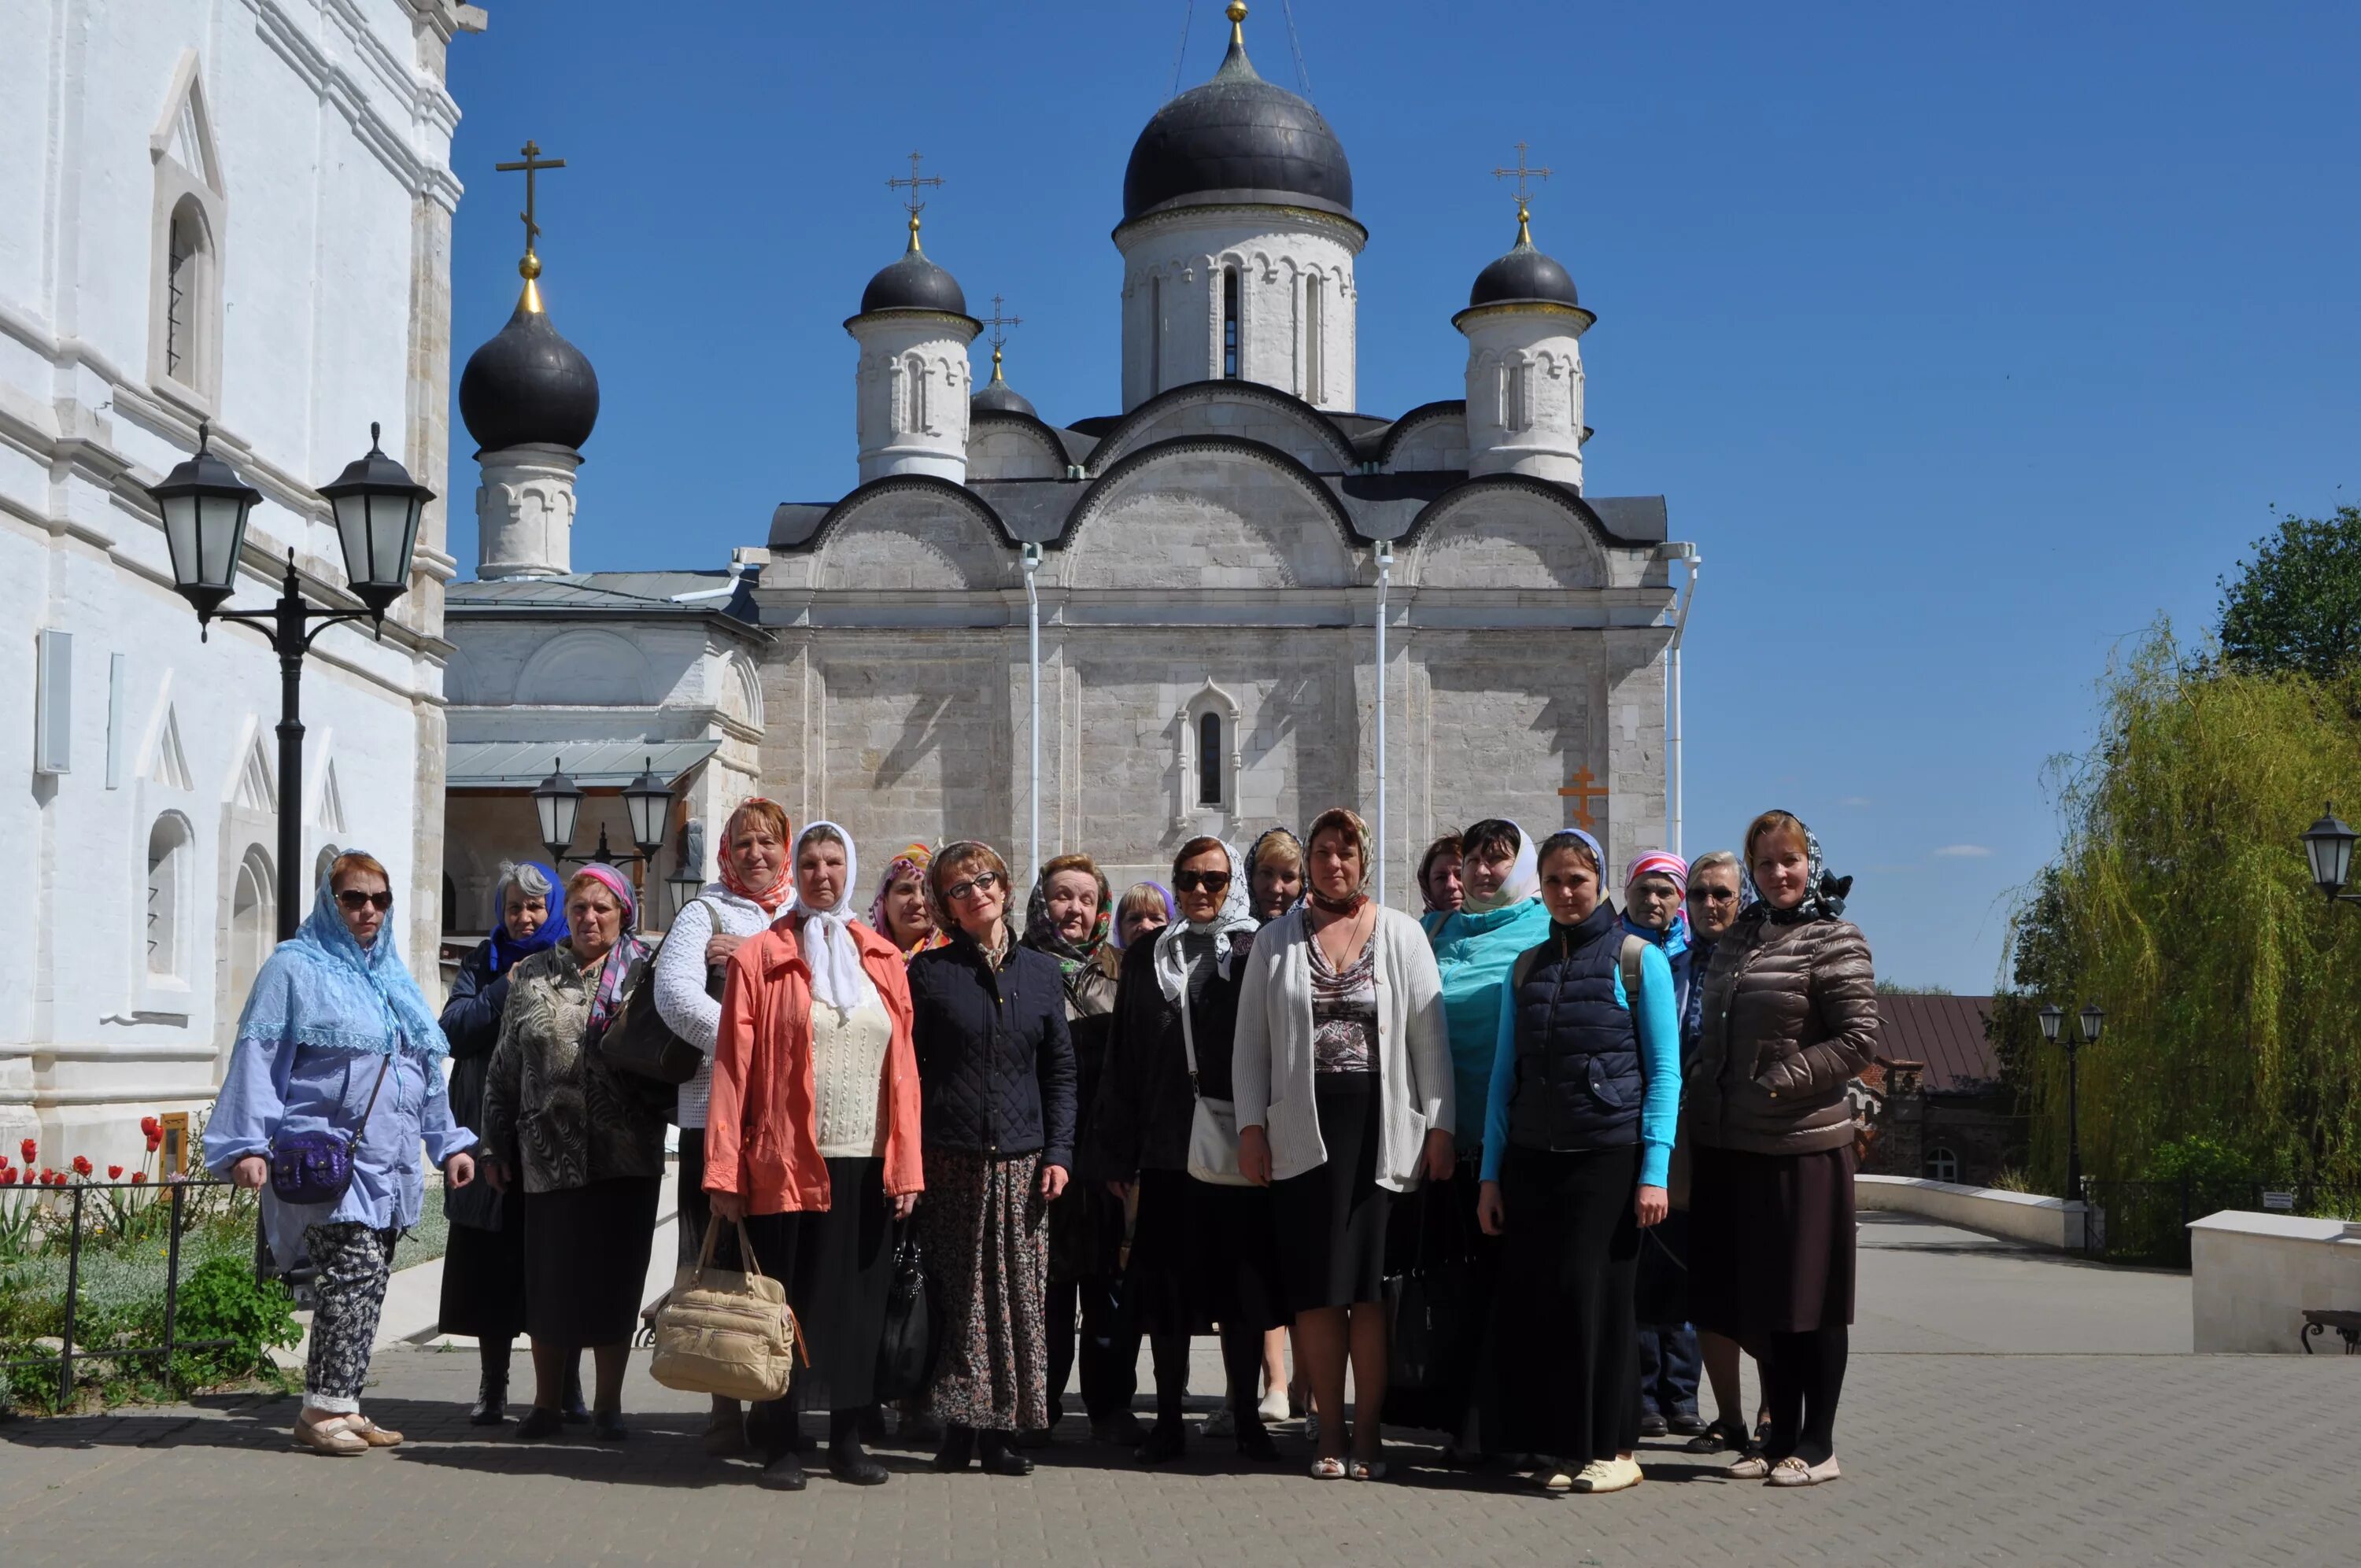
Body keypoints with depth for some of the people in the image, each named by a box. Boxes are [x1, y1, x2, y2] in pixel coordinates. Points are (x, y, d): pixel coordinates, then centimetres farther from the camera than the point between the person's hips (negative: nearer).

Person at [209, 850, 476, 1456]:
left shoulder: (393, 975, 21)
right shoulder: (295, 968, 0)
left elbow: (426, 1066, 26)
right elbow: (258, 1058, -7)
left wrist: (449, 1141, 22)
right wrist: (247, 1144, -16)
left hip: (389, 1159, 7)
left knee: (371, 1279, 6)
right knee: (356, 1266, -18)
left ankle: (341, 1407, 12)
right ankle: (323, 1409, -12)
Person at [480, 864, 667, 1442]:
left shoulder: (645, 972, 5)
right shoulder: (532, 977, 11)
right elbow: (504, 1070, 12)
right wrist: (496, 1146, 10)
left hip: (625, 1156, -1)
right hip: (548, 1155, 2)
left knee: (615, 1279, 3)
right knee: (549, 1279, 6)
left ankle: (608, 1402, 15)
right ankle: (546, 1401, 19)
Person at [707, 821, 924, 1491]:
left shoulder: (884, 960, 11)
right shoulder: (758, 957, 2)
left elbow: (903, 1070, 9)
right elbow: (732, 1068, -2)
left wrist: (906, 1165, 2)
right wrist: (725, 1173, -7)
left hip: (866, 1165, 3)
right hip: (786, 1165, -3)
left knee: (858, 1302, 7)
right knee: (787, 1303, 2)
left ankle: (848, 1439, 17)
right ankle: (782, 1444, 11)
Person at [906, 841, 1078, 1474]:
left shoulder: (1041, 972, 11)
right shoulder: (929, 971, 3)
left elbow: (1060, 1072, 11)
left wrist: (1059, 1153, 1)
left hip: (1021, 1161, 2)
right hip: (951, 1159, -2)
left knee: (1019, 1298, 1)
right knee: (956, 1297, 0)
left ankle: (999, 1429, 8)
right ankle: (958, 1425, 8)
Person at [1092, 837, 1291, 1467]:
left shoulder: (1256, 954, 2)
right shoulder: (1147, 956, 10)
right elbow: (1122, 1060, 8)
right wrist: (1117, 1153, 3)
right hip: (1166, 1151, 2)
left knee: (1243, 1287, 4)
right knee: (1166, 1290, 7)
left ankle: (1245, 1414, 17)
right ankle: (1169, 1418, 17)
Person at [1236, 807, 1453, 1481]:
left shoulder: (1401, 935, 6)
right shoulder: (1276, 940, 10)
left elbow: (1429, 1035, 4)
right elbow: (1252, 1040, 9)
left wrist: (1439, 1126, -2)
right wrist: (1251, 1126, 1)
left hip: (1380, 1125, -1)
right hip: (1303, 1129, 1)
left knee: (1372, 1285, 0)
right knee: (1316, 1288, 2)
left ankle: (1368, 1433, 9)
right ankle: (1330, 1433, 11)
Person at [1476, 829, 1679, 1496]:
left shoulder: (1638, 960, 2)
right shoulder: (1525, 968, 14)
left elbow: (1665, 1073, -2)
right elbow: (1505, 1075, 14)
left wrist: (1655, 1171, -9)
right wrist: (1491, 1173, 9)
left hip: (1609, 1156, -4)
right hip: (1532, 1158, 4)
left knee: (1597, 1293, -4)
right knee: (1532, 1298, 0)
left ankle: (1612, 1447, 8)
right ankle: (1561, 1446, 12)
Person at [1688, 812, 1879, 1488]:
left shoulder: (1834, 942, -6)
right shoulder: (1736, 941, 14)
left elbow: (1859, 1039, -12)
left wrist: (1781, 1081, -17)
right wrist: (1706, 1104, 10)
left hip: (1803, 1146, -6)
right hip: (1733, 1144, 6)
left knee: (1808, 1299, 1)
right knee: (1756, 1299, 10)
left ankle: (1818, 1444, 10)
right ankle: (1780, 1436, 19)